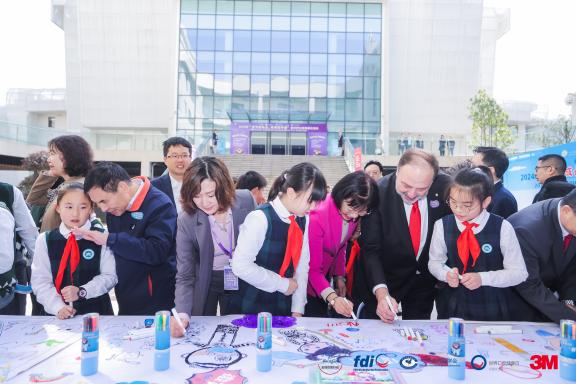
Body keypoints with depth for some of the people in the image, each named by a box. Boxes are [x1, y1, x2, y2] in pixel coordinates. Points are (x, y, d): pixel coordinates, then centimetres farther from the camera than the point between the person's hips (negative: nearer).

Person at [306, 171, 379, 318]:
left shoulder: (352, 215, -10)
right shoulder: (317, 217, -31)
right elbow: (312, 268, -28)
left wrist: (339, 277, 0)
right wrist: (332, 298, -39)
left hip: (325, 275, 6)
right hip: (308, 279, -6)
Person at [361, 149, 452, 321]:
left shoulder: (445, 186, -15)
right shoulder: (378, 194, -24)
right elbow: (370, 249, -22)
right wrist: (381, 292, -33)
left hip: (426, 279, 3)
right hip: (386, 278, -2)